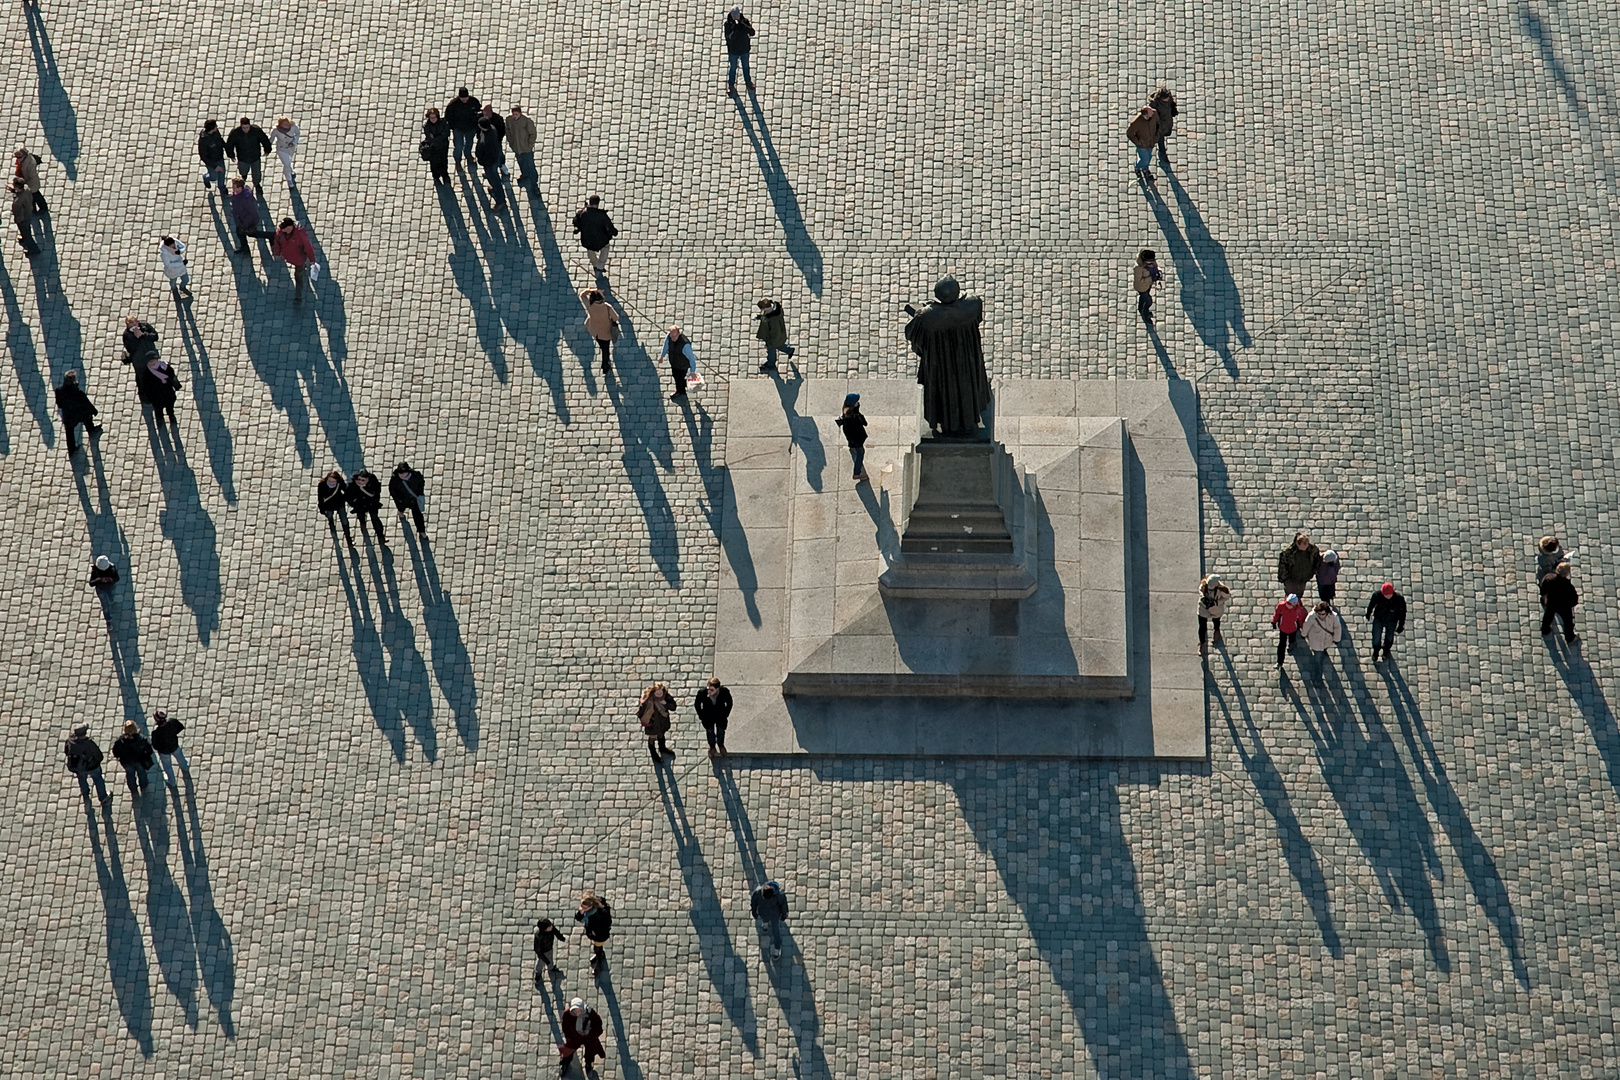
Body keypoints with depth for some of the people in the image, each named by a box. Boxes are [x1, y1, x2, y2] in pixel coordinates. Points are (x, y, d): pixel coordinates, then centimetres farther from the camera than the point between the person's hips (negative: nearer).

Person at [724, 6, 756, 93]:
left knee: (746, 66, 23)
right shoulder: (728, 24, -21)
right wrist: (734, 29, -42)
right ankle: (731, 85, 34)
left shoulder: (744, 21, -15)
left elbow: (752, 33, -21)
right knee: (733, 68, 15)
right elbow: (728, 37, -29)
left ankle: (748, 81, 45)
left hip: (744, 50, 2)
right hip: (733, 51, -2)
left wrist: (744, 26, -36)